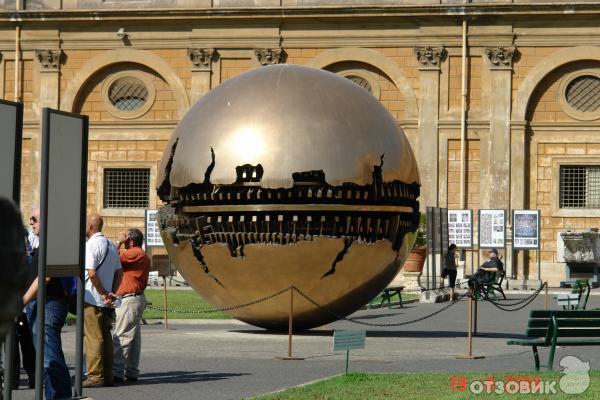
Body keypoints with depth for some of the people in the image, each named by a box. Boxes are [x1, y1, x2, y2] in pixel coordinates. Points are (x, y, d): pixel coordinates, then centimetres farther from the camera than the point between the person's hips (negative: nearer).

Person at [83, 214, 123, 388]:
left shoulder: (90, 245, -12)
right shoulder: (111, 246, 14)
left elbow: (92, 274, -19)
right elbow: (119, 272, 14)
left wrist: (104, 294, -10)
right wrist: (111, 293, 7)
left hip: (91, 299, -8)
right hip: (105, 301, 8)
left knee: (93, 338, -6)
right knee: (105, 336, 10)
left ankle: (95, 376, -6)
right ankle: (107, 375, 11)